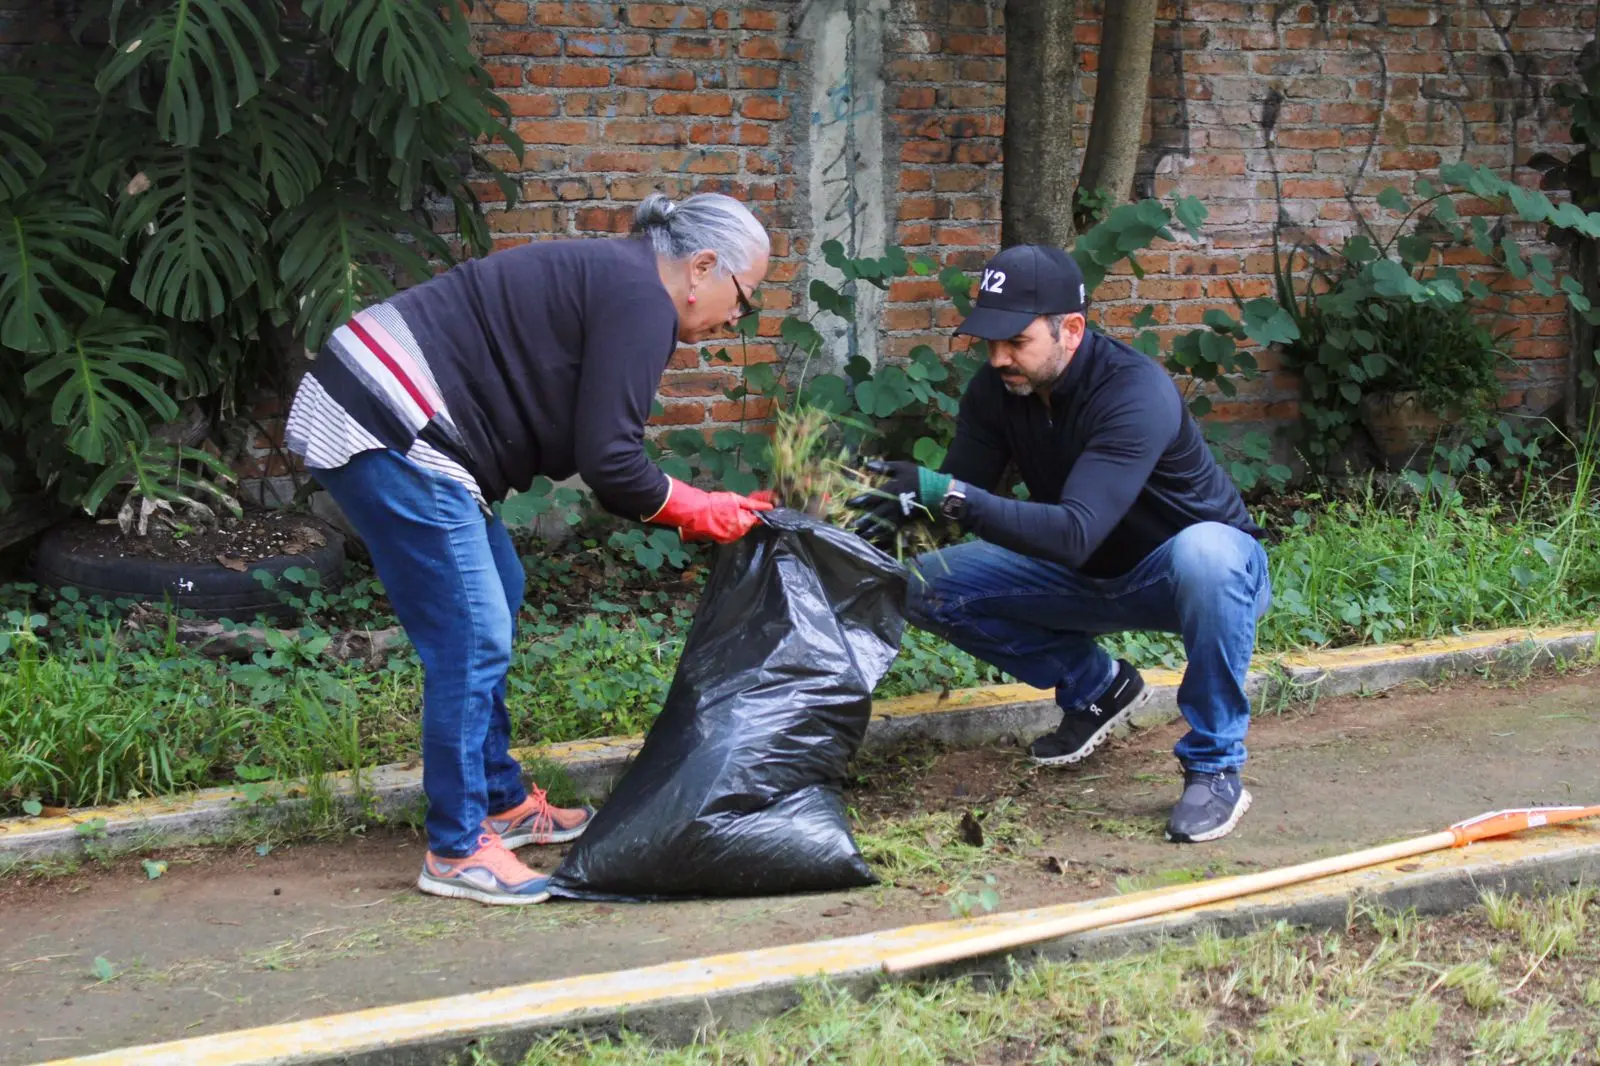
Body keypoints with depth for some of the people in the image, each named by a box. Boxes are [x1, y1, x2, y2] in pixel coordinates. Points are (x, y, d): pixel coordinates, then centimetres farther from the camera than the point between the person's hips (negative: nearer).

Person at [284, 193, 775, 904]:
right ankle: (457, 852, 2)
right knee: (473, 640, -7)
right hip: (389, 435, -11)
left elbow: (582, 448, 22)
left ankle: (501, 801, 29)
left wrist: (703, 507, 16)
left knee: (496, 601, 19)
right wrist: (696, 512, 1)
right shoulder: (640, 299, -11)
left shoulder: (611, 277, 20)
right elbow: (606, 462, -15)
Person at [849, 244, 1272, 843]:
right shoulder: (996, 390, -10)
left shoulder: (1136, 392, -32)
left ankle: (1215, 767, -25)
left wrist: (948, 495, -52)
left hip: (1203, 565, -6)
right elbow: (960, 491, -12)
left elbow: (1075, 532, -43)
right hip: (1091, 578, 7)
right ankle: (1096, 687, 10)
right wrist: (908, 501, -36)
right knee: (928, 587, -9)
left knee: (1203, 554, -43)